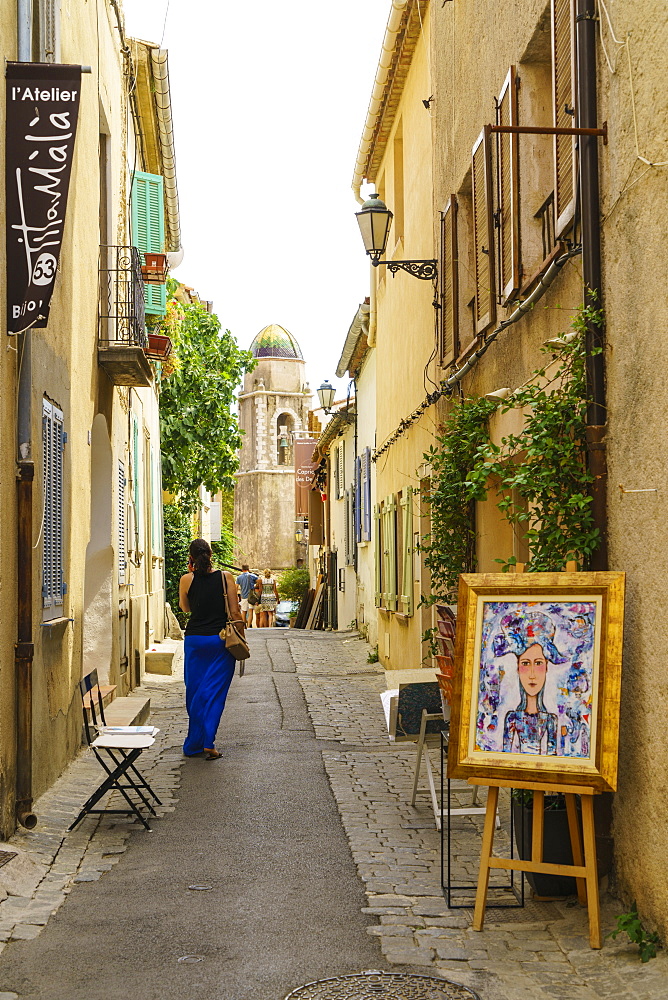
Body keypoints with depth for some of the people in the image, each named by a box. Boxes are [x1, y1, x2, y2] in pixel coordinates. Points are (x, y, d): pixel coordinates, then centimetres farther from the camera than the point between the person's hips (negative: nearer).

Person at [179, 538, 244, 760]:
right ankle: (208, 742, -6)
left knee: (195, 691, 13)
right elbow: (235, 613, -4)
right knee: (214, 692, 3)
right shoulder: (225, 577, -5)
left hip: (194, 639, 1)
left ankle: (194, 744, 19)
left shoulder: (187, 580, -3)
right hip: (220, 640, -1)